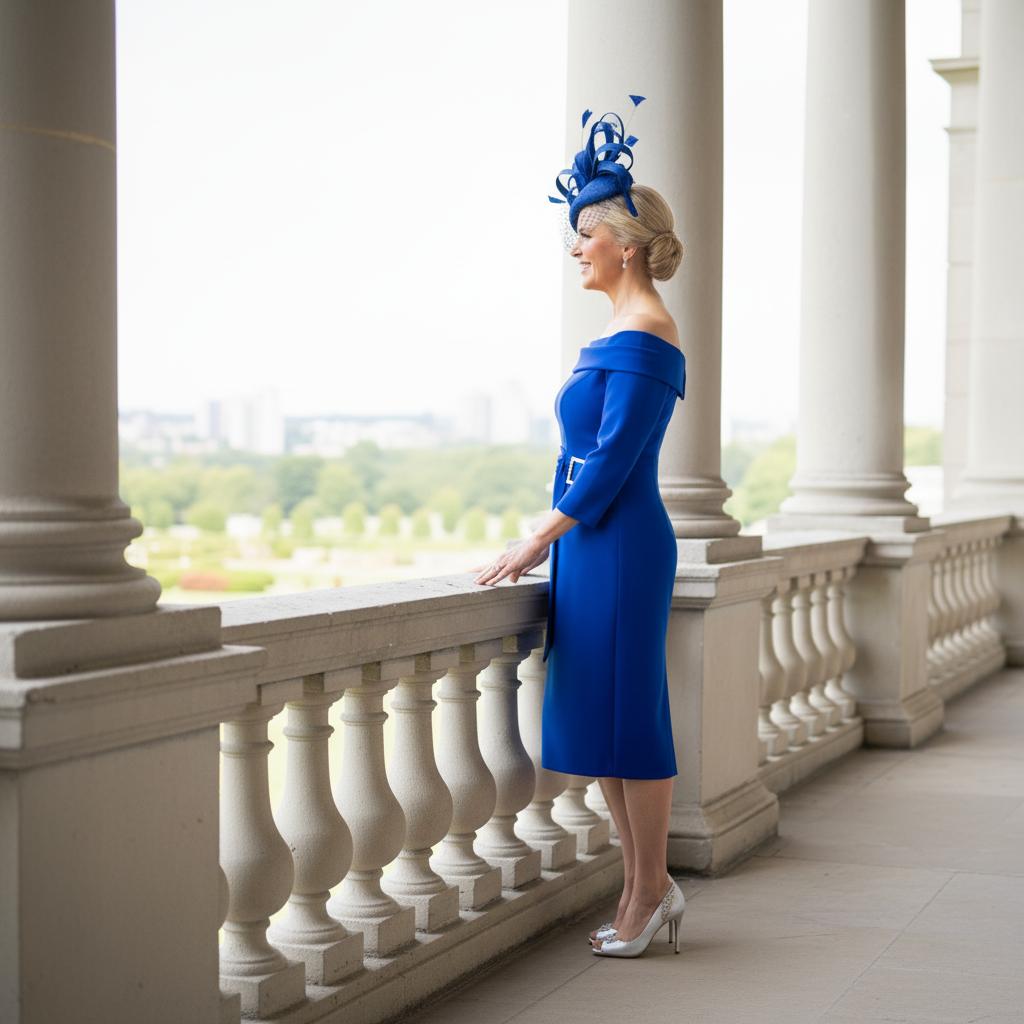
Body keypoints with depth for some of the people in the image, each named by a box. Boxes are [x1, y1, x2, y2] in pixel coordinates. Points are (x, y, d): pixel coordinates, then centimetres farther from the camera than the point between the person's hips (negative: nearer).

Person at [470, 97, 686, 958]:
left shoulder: (643, 331, -14)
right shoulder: (625, 327, 16)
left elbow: (614, 455, -18)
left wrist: (540, 539, -15)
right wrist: (548, 541, 15)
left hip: (621, 548, -10)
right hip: (594, 546, 10)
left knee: (627, 717, -2)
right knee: (595, 719, 12)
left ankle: (650, 889, 9)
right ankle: (649, 886, 21)